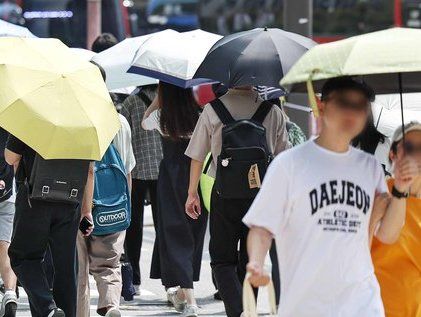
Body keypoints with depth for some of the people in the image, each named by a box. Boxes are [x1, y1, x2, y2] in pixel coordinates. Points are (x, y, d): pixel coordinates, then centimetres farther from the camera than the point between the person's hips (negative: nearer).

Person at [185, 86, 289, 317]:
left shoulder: (213, 109, -4)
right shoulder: (272, 110, 1)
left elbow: (197, 156, 0)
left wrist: (192, 192, 10)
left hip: (225, 194, -2)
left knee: (222, 260, 4)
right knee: (250, 260, 14)